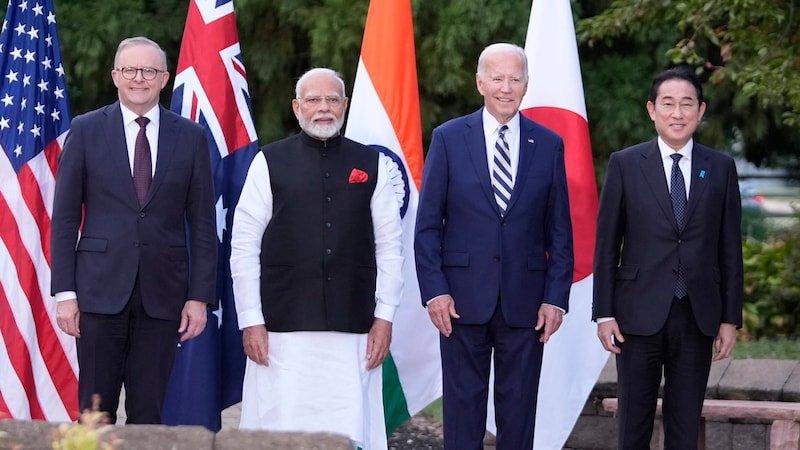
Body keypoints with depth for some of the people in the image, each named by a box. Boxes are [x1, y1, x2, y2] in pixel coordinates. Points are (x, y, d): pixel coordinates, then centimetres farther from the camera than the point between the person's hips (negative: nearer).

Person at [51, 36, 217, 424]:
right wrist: (65, 292, -4)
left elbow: (202, 223, 7)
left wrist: (200, 296, 0)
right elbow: (64, 217, 3)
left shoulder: (191, 137, 7)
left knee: (148, 413, 3)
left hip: (162, 291, 1)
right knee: (95, 410, 0)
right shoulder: (86, 130, 4)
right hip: (101, 289, -1)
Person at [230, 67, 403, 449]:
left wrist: (384, 317, 3)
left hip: (353, 331, 1)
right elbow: (243, 246, 3)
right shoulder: (270, 163, 4)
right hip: (283, 328, -1)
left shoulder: (371, 165, 10)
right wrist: (251, 321, -2)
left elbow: (390, 246, 9)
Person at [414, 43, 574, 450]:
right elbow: (427, 224, 2)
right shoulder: (448, 139, 2)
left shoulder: (548, 145, 6)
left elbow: (560, 230, 7)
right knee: (463, 403, 3)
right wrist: (434, 290, -6)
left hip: (525, 300, 1)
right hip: (463, 297, -1)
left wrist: (556, 297, -1)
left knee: (519, 407, 5)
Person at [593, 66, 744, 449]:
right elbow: (606, 245, 1)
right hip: (640, 313, -1)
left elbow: (730, 248, 7)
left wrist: (730, 318, 3)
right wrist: (604, 313, -4)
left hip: (698, 317, 2)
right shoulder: (625, 165, 1)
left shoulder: (721, 169, 6)